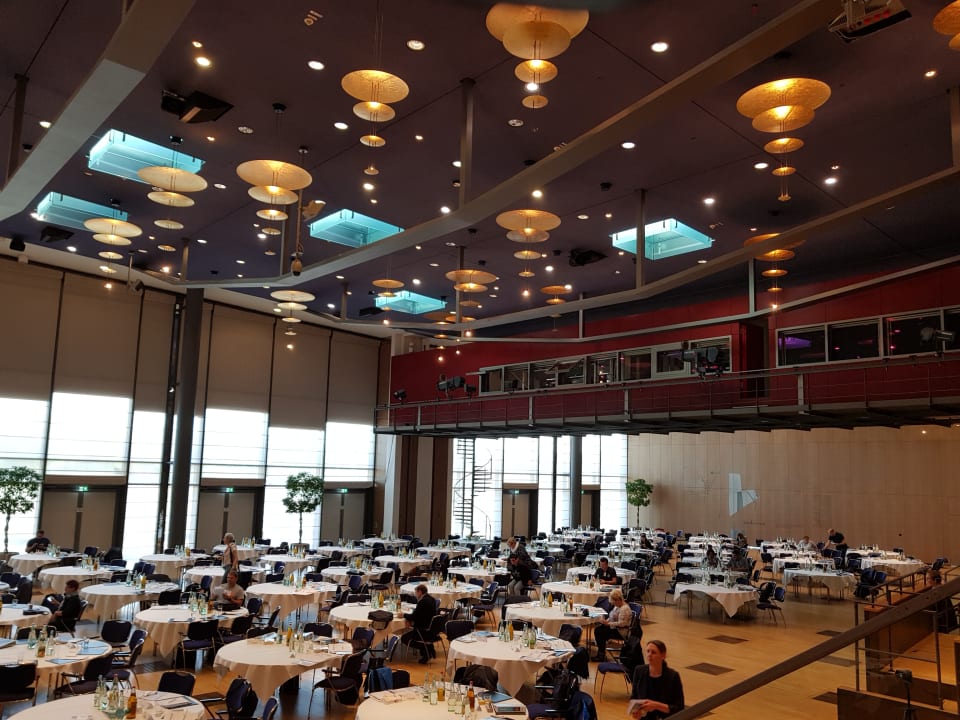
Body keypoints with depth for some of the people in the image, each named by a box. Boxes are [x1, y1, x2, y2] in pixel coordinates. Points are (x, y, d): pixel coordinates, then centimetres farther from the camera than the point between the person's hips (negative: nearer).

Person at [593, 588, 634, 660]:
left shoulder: (624, 609, -21)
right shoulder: (617, 606, 10)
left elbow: (621, 624, -27)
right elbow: (612, 617, 20)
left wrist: (608, 623, -24)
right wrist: (606, 620, -1)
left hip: (621, 632, -10)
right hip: (614, 627, 10)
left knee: (601, 633, -18)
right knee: (597, 629, -5)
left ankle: (602, 655, -3)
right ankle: (599, 652, 3)